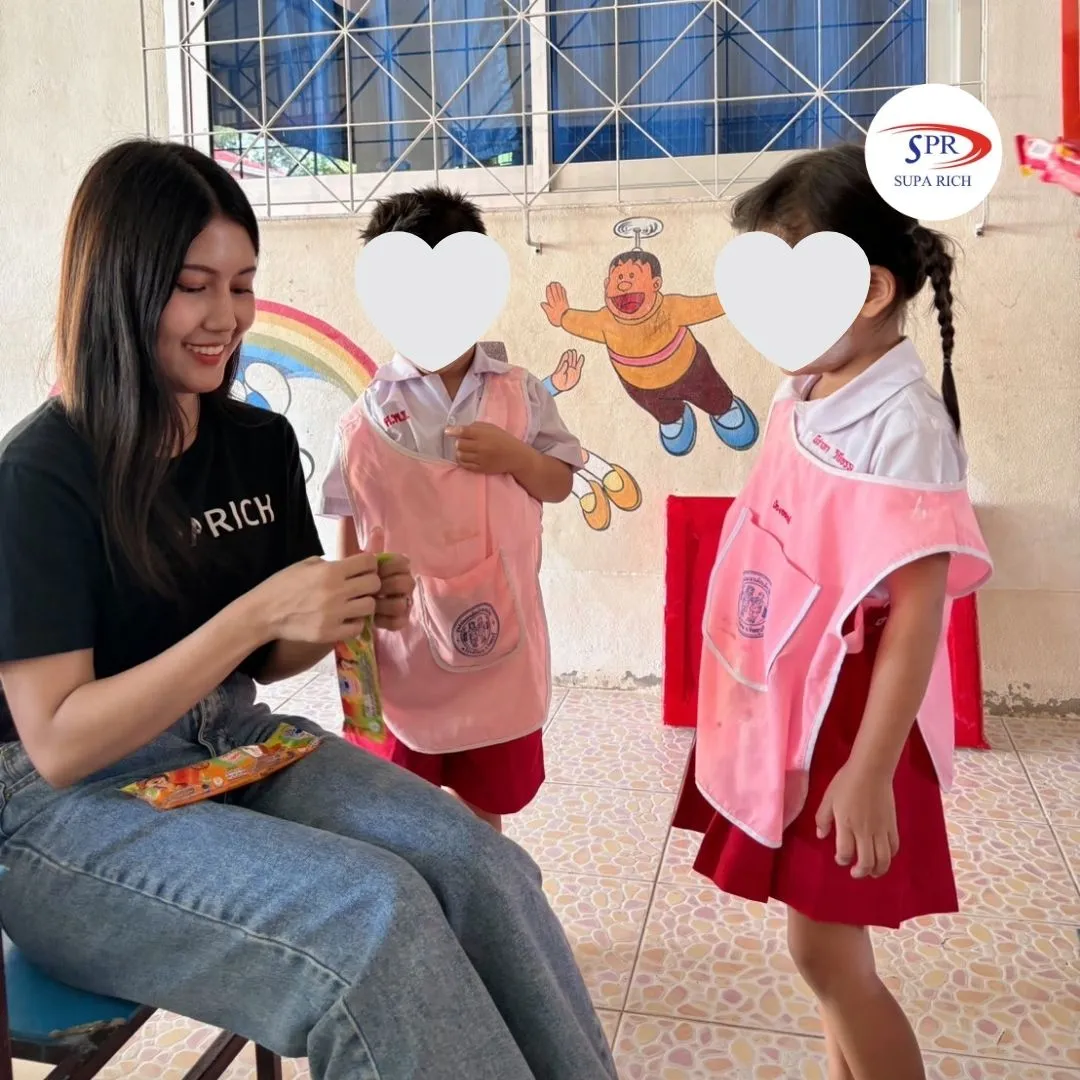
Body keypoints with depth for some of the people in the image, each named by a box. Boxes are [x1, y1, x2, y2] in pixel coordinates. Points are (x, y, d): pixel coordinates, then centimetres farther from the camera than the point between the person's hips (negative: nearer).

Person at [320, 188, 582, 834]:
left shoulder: (520, 394, -3)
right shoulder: (369, 418, -7)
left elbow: (561, 484, 2)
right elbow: (352, 532, -1)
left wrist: (515, 457, -17)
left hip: (497, 635, 1)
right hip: (404, 637, -1)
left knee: (488, 796, 20)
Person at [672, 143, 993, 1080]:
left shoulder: (901, 423, -21)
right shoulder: (801, 398, 4)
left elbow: (919, 607, -22)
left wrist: (871, 772, -20)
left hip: (847, 725, -8)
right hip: (785, 715, 8)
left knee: (826, 951, 4)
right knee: (826, 942, 20)